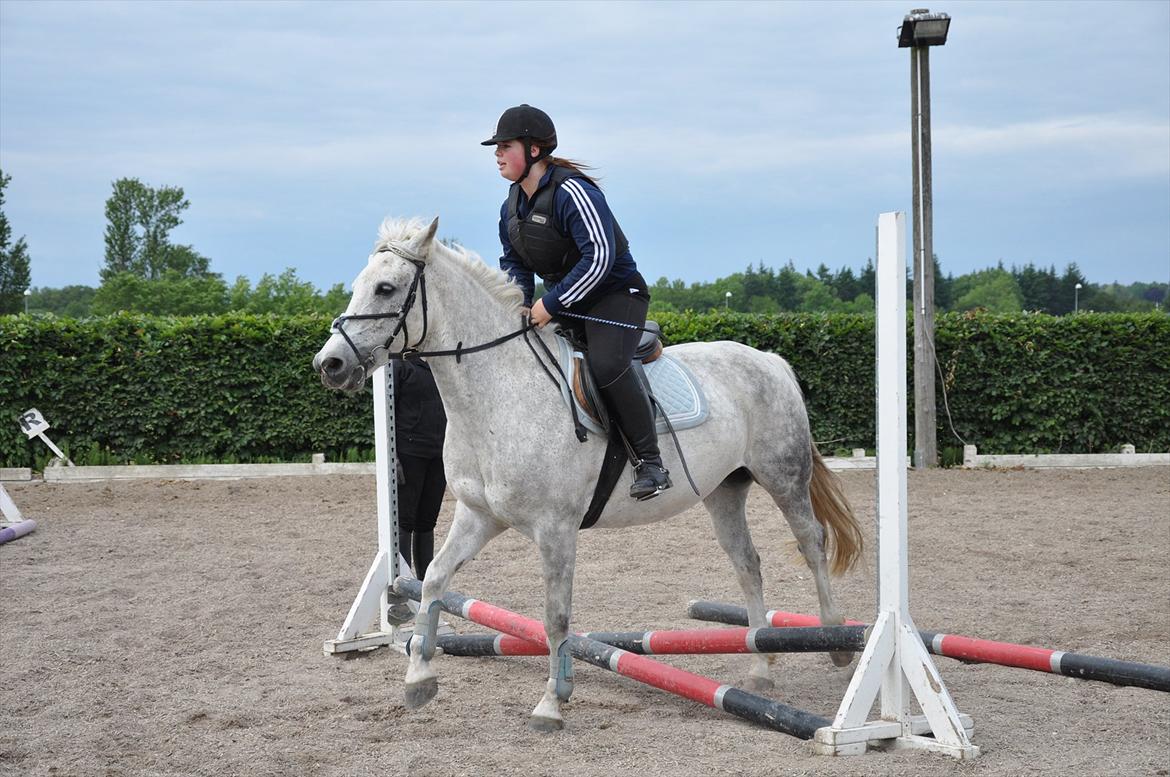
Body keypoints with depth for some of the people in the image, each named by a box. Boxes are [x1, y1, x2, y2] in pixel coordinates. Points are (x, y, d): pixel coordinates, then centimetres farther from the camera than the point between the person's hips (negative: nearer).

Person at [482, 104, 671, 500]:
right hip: (564, 300, 9)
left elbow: (599, 257, -29)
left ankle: (650, 462, -23)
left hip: (616, 293, -9)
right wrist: (519, 304, -4)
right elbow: (514, 262, 16)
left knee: (606, 364, -33)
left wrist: (551, 304, -28)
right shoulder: (512, 205, 7)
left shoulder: (571, 192, -22)